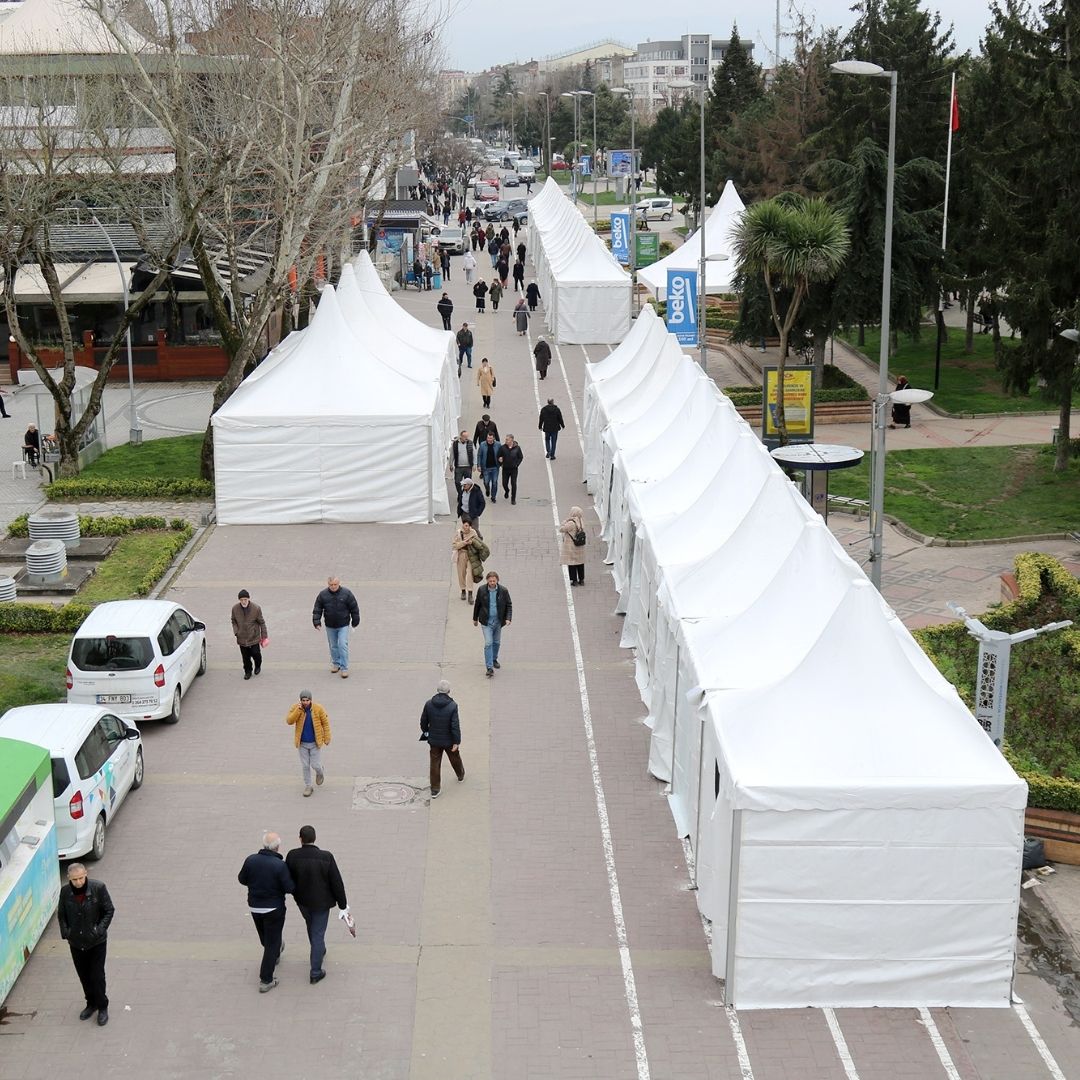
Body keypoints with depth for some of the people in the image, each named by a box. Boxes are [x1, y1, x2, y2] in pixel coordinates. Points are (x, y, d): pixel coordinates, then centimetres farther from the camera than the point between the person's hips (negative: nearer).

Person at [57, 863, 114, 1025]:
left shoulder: (98, 888, -17)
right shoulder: (65, 892, -9)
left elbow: (109, 910, -9)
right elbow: (61, 915, 5)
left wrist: (100, 930, -17)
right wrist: (66, 933, -5)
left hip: (96, 942, -3)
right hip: (76, 942, 3)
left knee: (97, 976, 2)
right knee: (84, 976, 15)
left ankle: (102, 1007, 21)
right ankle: (91, 1004, 36)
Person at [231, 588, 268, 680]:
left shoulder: (256, 608, -15)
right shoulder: (235, 608, -8)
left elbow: (261, 623, -5)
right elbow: (234, 621, 8)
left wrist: (264, 636, -3)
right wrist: (236, 631, -8)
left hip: (254, 638, -2)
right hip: (242, 638, 2)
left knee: (255, 654, 3)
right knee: (245, 657, 10)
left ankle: (257, 666, 35)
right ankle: (248, 671, 31)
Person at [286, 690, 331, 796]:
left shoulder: (318, 708, -12)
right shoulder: (295, 708, -9)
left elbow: (325, 723, -3)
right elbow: (289, 721, -20)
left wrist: (327, 738, -3)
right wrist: (298, 710, -28)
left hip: (315, 743, -1)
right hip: (302, 743, 1)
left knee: (315, 765, 0)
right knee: (305, 766, 7)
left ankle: (320, 772, 35)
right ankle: (308, 786, 22)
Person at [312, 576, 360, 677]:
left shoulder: (346, 594, -9)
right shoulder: (323, 595, -6)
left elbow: (354, 608, 0)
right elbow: (317, 609, 1)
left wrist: (355, 622, 3)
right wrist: (317, 622, -7)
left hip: (343, 626, -2)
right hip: (330, 626, 3)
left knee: (343, 645, -10)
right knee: (333, 646, 14)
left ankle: (344, 668, -5)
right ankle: (336, 663, 33)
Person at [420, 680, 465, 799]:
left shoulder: (429, 704, -12)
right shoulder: (452, 706, -21)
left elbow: (423, 722, -1)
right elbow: (455, 725, -20)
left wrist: (426, 732, 18)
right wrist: (456, 741, -12)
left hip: (434, 740, 2)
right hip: (449, 740, -1)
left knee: (435, 763, 12)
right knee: (455, 759, 25)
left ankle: (435, 789, 16)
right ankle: (460, 775, 51)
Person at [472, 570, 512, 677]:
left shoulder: (503, 591, -8)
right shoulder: (482, 590, -8)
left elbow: (509, 606, 0)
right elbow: (477, 605, 6)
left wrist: (508, 618, -13)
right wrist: (475, 619, 13)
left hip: (498, 621, 2)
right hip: (486, 621, -2)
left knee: (496, 642, 17)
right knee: (488, 643, -11)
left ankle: (494, 659, 42)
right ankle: (490, 668, -12)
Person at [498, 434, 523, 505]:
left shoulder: (517, 448, -9)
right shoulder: (503, 447, -8)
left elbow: (521, 457, 2)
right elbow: (499, 456, 3)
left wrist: (516, 464, -6)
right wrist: (500, 464, -7)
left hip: (514, 469, -1)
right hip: (505, 469, 1)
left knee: (513, 484, 0)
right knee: (504, 484, 8)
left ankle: (513, 499, 12)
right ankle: (507, 491, 43)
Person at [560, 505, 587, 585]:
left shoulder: (571, 523, -24)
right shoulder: (581, 523, -2)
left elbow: (561, 529, -18)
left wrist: (565, 521, -10)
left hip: (571, 547, -7)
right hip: (580, 548, 7)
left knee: (572, 564, 4)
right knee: (580, 563, 15)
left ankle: (574, 580, 8)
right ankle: (581, 579, 23)